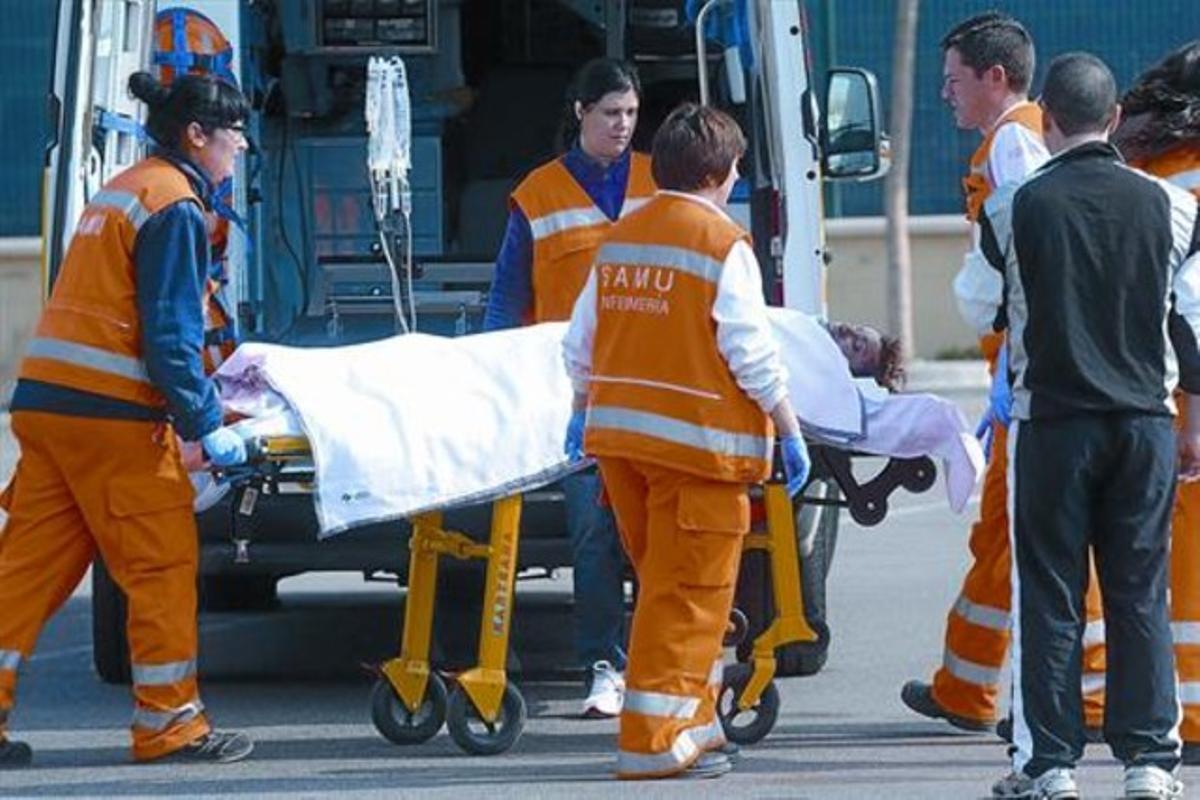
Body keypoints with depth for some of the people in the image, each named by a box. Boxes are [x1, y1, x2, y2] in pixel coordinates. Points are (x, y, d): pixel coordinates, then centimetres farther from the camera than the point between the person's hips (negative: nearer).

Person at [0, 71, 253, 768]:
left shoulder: (122, 191, 21)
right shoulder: (175, 206, -9)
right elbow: (169, 334, -15)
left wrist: (206, 370, 31)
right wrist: (206, 423, -14)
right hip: (115, 419, -9)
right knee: (162, 566, 0)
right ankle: (169, 723, 5)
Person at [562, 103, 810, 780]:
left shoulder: (620, 240, 10)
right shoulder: (724, 246, -10)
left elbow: (581, 344, 15)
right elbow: (754, 358, -12)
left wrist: (584, 416, 30)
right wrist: (792, 432, -4)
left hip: (619, 437, 7)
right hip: (698, 443, -7)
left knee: (668, 585, 18)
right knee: (688, 595, -2)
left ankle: (693, 729, 25)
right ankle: (654, 742, -4)